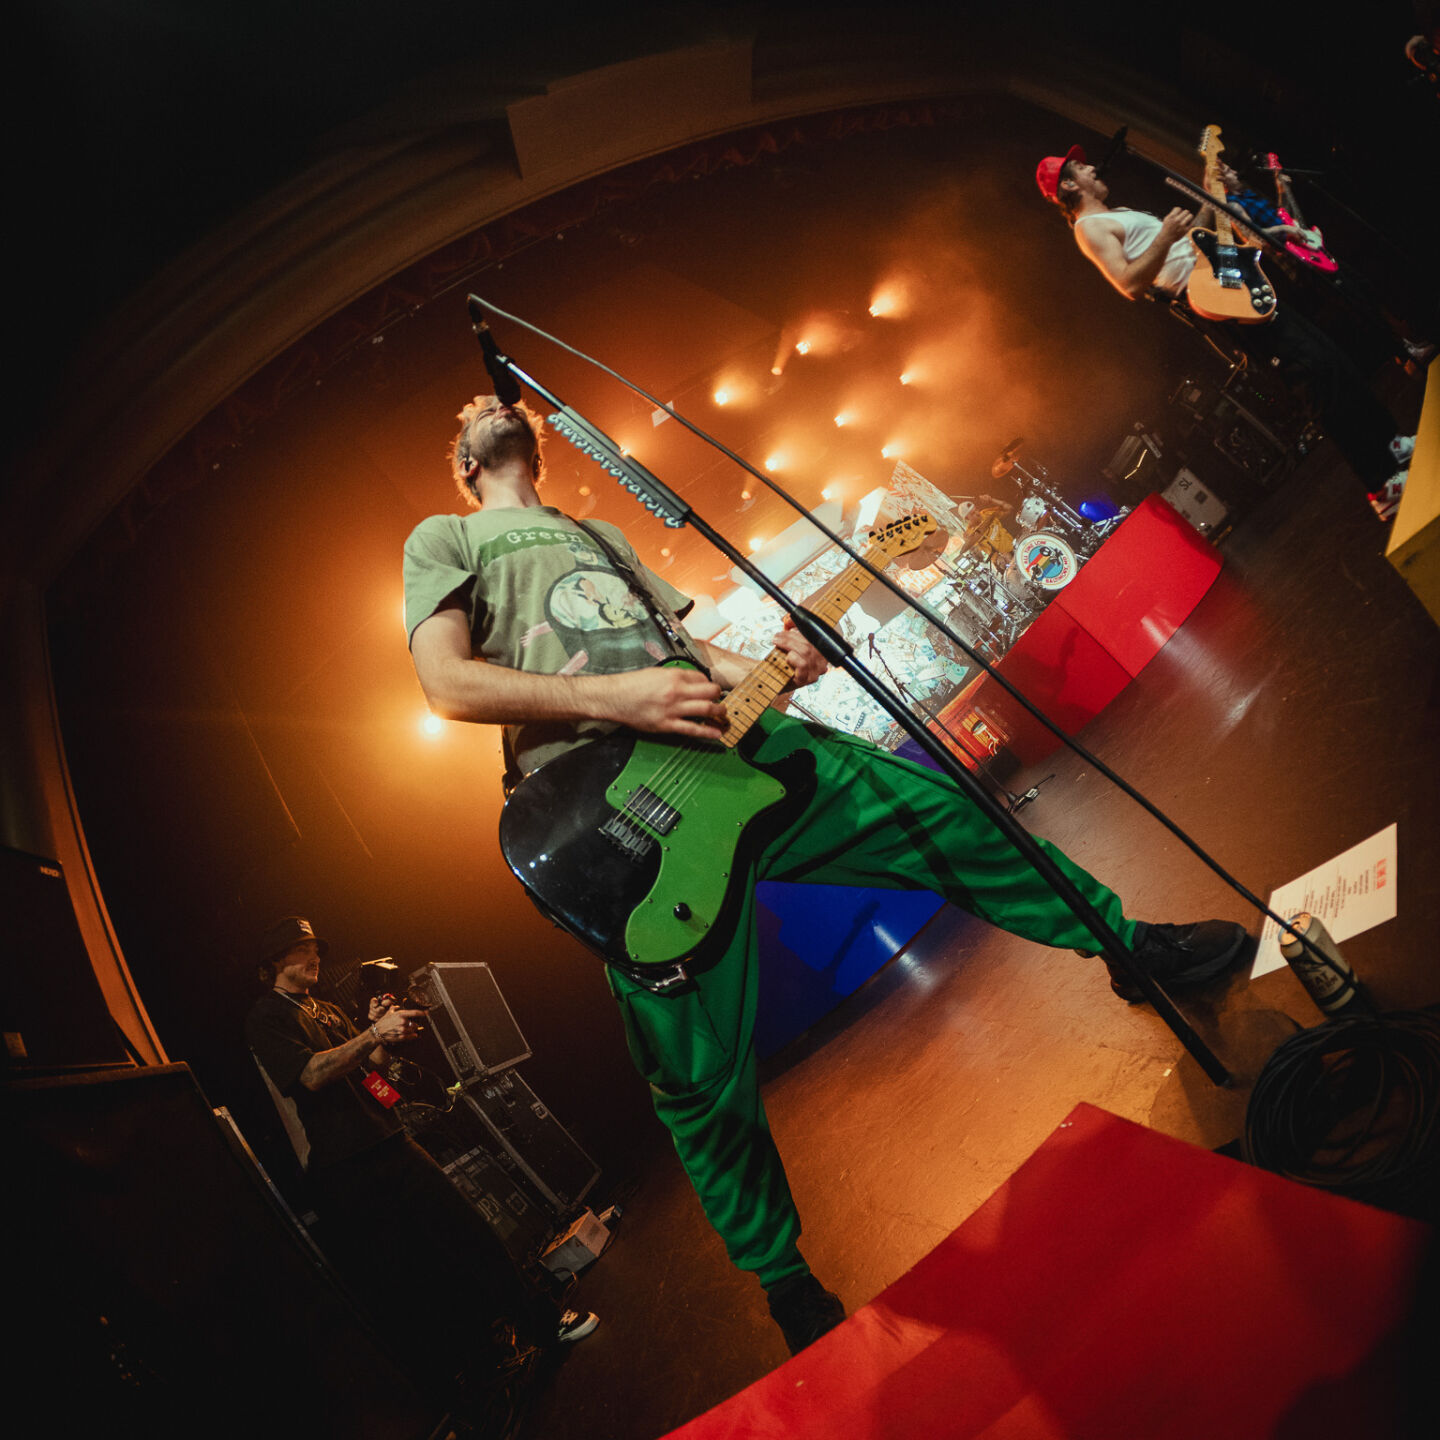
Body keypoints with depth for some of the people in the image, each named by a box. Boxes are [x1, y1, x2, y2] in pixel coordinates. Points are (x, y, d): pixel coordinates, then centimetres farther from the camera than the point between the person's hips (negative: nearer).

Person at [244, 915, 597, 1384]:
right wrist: (374, 1034, -27)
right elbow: (309, 1074, -19)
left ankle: (540, 1321, 11)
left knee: (467, 1229, 3)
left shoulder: (328, 1011, 20)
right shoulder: (265, 1016, -4)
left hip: (391, 1143, 7)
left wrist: (380, 1030, 1)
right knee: (401, 1284, -1)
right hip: (347, 1171, -7)